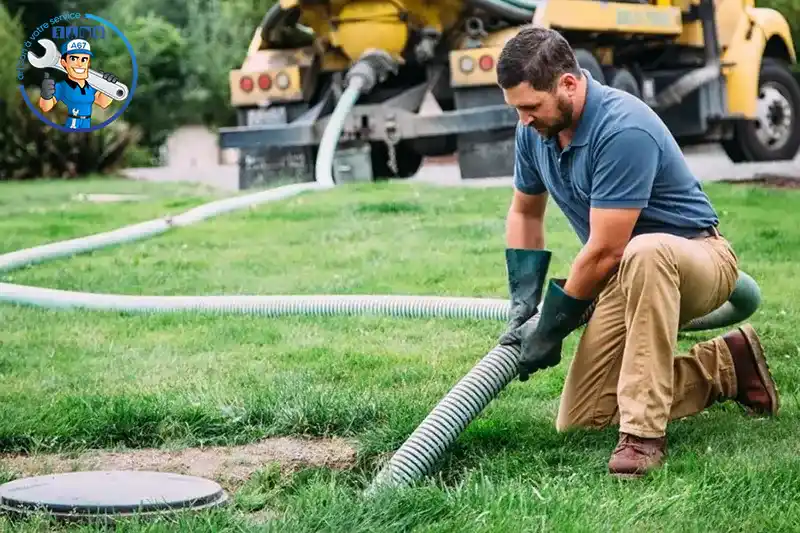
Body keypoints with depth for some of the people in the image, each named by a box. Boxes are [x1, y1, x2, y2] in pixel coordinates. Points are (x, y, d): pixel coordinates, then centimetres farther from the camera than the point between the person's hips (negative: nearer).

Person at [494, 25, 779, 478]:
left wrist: (551, 326, -15)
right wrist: (522, 307, 5)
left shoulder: (623, 129, -29)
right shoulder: (535, 130, -3)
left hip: (697, 258, -8)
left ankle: (644, 432, -35)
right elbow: (525, 213, 14)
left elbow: (605, 251, -27)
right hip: (627, 274, 8)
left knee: (644, 254, -45)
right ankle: (724, 366, 13)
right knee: (578, 421, -1)